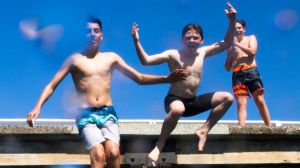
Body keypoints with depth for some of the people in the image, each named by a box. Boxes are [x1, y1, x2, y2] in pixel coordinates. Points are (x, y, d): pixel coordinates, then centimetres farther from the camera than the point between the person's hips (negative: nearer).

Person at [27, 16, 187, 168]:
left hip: (108, 113, 2)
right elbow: (51, 86, 3)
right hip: (86, 115, -2)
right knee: (98, 155, -26)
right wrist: (38, 107, -14)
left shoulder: (111, 58, 14)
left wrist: (167, 79, 2)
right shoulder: (74, 59, 6)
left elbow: (139, 78, 14)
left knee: (113, 153, -24)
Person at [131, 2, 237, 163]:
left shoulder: (202, 52, 3)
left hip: (193, 102, 6)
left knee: (227, 98, -1)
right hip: (174, 100, -6)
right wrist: (136, 41, -33)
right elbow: (146, 60, -20)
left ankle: (203, 131, 1)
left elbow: (226, 44, 7)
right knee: (177, 110, -44)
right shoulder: (173, 55, -12)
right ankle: (159, 146, -24)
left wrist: (232, 21, -5)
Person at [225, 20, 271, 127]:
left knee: (260, 101, -5)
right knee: (241, 103, -13)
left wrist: (237, 44, -5)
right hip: (237, 75, 1)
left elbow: (252, 51, -5)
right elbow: (227, 68, 16)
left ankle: (269, 127, 1)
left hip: (251, 71, -1)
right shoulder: (231, 45, 19)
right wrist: (230, 53, 0)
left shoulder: (251, 38, 18)